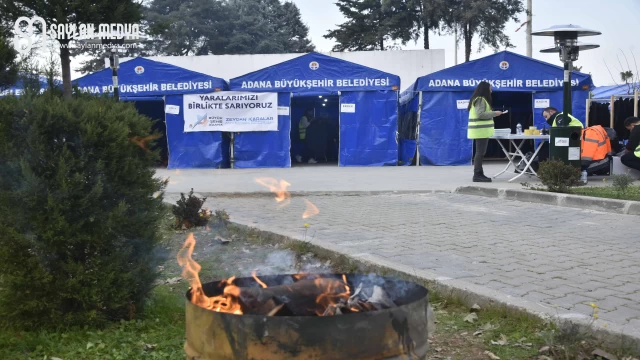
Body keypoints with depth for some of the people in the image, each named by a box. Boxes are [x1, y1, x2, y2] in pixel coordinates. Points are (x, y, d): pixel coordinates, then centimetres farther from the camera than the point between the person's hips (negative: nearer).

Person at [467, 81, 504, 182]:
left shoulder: (480, 99, 18)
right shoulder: (480, 100, -14)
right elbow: (480, 114, -22)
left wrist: (492, 114, 15)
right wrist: (494, 113, -15)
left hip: (481, 130, 10)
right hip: (481, 130, -10)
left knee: (480, 153, 11)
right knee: (480, 153, -10)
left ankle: (479, 174, 13)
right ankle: (477, 175, -10)